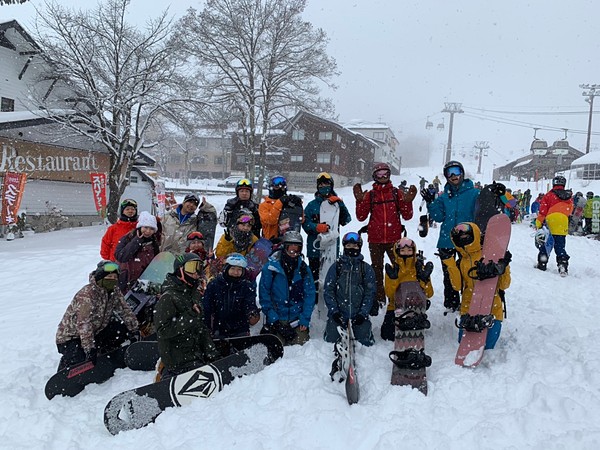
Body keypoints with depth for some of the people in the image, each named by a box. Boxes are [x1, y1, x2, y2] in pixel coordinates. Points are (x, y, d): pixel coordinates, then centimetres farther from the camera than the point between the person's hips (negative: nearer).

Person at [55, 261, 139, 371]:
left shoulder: (115, 292, -5)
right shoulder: (87, 294, -28)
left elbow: (126, 311, 4)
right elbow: (83, 324, -34)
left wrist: (133, 331, -3)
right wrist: (90, 349, -38)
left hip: (96, 332, 7)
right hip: (70, 336, -6)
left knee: (121, 328, -10)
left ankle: (104, 355, 7)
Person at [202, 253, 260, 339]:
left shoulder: (247, 286, -3)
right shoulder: (214, 285, -2)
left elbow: (250, 305, -14)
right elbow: (206, 308, 0)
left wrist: (253, 314, -37)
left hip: (240, 332, -1)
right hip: (219, 332, 1)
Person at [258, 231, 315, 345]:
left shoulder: (303, 268, 2)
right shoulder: (271, 267, -6)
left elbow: (310, 295, 2)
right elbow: (263, 294, -5)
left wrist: (305, 319, -6)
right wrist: (273, 318, -10)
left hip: (297, 319, 2)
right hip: (276, 318, -2)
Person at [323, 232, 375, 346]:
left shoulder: (367, 269, 6)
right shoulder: (336, 267, 5)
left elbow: (370, 293, 3)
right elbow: (328, 290, 1)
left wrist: (363, 313, -8)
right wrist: (334, 311, -9)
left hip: (359, 315, 0)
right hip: (338, 314, 0)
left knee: (365, 343, -10)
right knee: (332, 341, -8)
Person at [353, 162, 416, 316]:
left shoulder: (397, 193, 6)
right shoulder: (369, 195, 6)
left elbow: (407, 216, 3)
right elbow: (361, 217, 1)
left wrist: (408, 201, -12)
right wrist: (360, 200, -11)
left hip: (394, 239, 0)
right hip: (375, 240, 1)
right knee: (377, 270, 8)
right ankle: (377, 300, 17)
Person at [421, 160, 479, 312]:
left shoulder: (474, 193, -1)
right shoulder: (443, 197, 9)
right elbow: (439, 217, 1)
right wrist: (431, 203, -11)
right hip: (447, 242, 4)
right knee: (448, 275, 12)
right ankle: (451, 304, 24)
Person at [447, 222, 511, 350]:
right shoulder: (461, 262, 10)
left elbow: (504, 285, -3)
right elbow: (458, 286, -5)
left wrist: (503, 268, -18)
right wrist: (450, 263, -5)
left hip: (492, 308, -3)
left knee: (487, 346, -10)